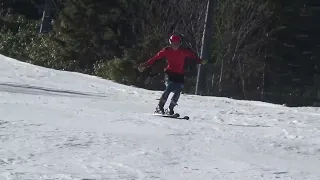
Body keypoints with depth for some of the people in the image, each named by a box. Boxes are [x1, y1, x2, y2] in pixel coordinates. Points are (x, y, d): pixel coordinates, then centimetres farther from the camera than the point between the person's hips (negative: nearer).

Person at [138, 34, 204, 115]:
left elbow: (193, 56, -8)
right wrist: (145, 65, -11)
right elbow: (155, 58, -5)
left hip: (180, 75, 2)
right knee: (169, 88, -20)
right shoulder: (167, 50, -4)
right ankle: (159, 107, -11)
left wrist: (200, 61, -21)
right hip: (170, 73, -2)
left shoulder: (184, 51, -2)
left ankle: (170, 109, 7)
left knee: (178, 91, -9)